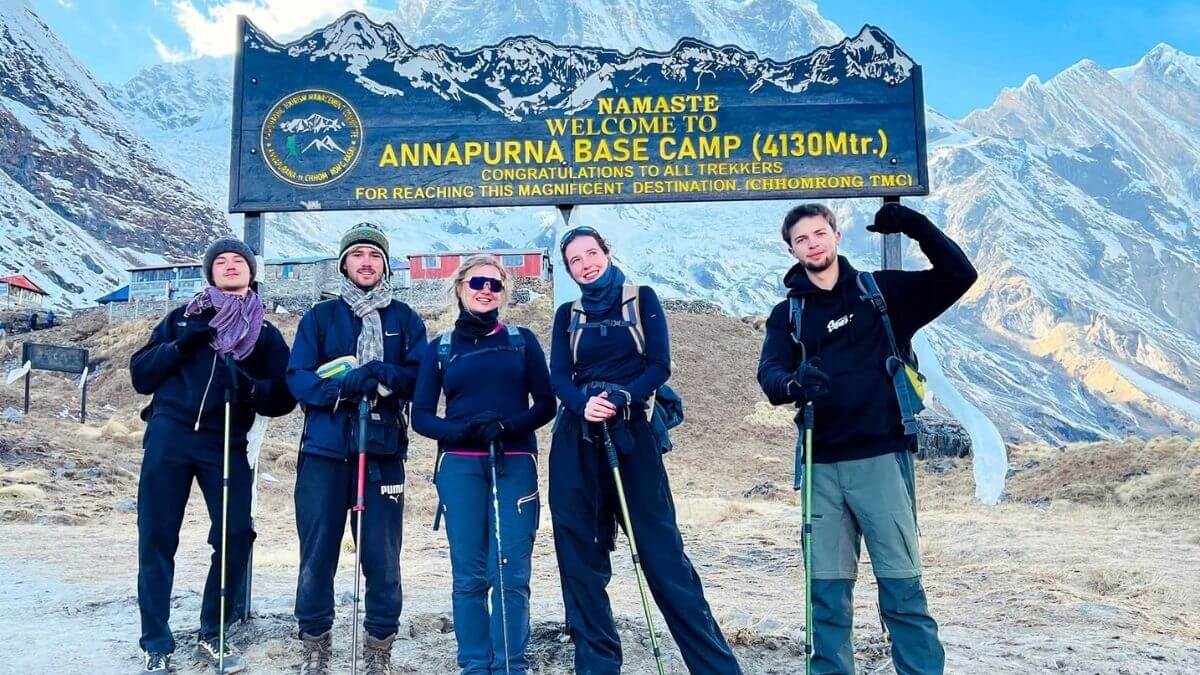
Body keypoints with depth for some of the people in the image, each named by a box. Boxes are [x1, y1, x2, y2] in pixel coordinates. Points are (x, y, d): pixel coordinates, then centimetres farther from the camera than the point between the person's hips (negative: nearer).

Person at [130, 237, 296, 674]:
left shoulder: (265, 335, 13)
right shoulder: (182, 319, 14)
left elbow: (284, 398, 7)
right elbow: (140, 375, 9)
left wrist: (251, 388, -13)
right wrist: (179, 347, -7)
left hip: (226, 445, 0)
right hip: (169, 438, 0)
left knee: (236, 536, -7)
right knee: (156, 538, 0)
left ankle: (212, 634, 12)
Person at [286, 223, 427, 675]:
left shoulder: (405, 320, 10)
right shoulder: (319, 317, 9)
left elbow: (421, 378, -1)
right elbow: (298, 379, -1)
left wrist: (381, 375, -20)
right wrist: (345, 385, -19)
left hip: (383, 452, 0)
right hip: (324, 451, 0)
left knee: (383, 557, 1)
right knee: (317, 553, 5)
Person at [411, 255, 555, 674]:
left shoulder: (522, 341, 10)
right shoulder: (440, 348, 10)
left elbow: (545, 405, 5)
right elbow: (421, 417, 6)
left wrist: (508, 426, -14)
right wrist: (466, 430, -12)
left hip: (515, 466, 0)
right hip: (460, 468, 0)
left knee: (512, 573, -5)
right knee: (470, 574, 0)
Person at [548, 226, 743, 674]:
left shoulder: (642, 299, 6)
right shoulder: (568, 315, 13)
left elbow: (660, 364, -4)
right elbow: (558, 376, 2)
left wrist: (622, 398, -22)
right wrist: (584, 403, -20)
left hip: (631, 433, -3)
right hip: (576, 440, 4)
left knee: (661, 549, -6)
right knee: (579, 554, 2)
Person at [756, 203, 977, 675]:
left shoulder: (881, 291, 7)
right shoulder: (787, 313, 10)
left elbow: (958, 275, 1)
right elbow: (769, 375, -5)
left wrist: (914, 225, -10)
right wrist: (794, 383, -28)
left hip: (881, 457, -2)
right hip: (821, 465, 2)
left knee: (901, 586, -1)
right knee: (828, 589, 8)